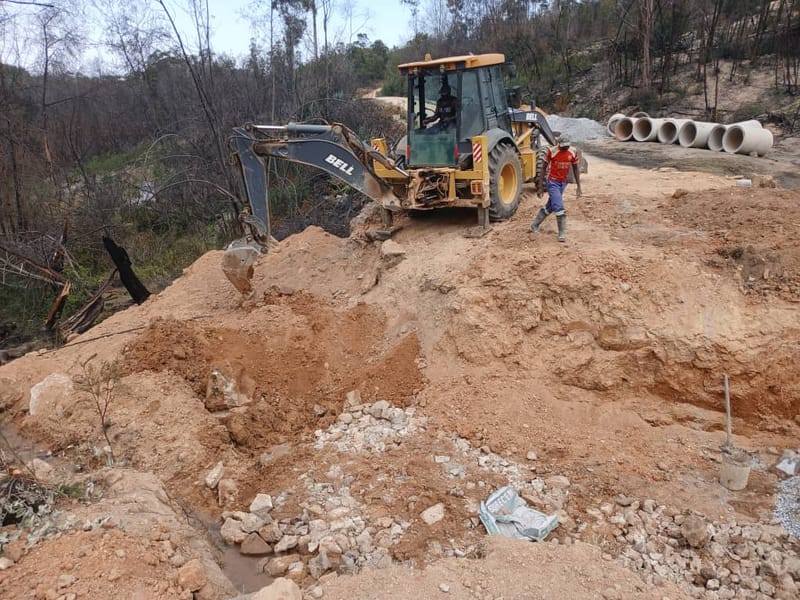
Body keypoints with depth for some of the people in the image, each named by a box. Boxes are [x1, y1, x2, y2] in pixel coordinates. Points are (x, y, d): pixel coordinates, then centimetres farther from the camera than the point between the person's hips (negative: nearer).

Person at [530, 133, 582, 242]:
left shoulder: (573, 152, -4)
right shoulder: (551, 151, -15)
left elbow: (576, 169, 5)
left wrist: (579, 187, 3)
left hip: (563, 183, 5)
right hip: (552, 182, -5)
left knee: (549, 207, 15)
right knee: (559, 208, -14)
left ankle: (535, 225, 32)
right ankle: (562, 234, -6)